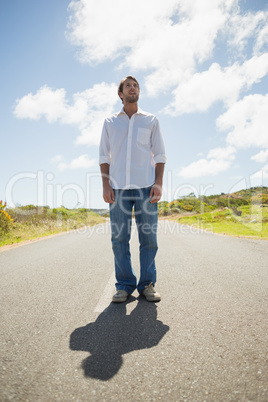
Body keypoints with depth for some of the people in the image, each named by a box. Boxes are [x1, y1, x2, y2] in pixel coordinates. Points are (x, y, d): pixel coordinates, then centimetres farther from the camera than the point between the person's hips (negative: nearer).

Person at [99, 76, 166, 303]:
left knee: (149, 237, -3)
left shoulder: (151, 120, 15)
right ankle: (124, 285, 8)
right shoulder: (110, 122, 17)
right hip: (118, 187, 1)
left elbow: (160, 154, 9)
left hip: (146, 186, 0)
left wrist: (158, 183, -5)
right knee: (119, 238, -2)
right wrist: (105, 185, -2)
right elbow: (104, 156, 12)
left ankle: (147, 285, 8)